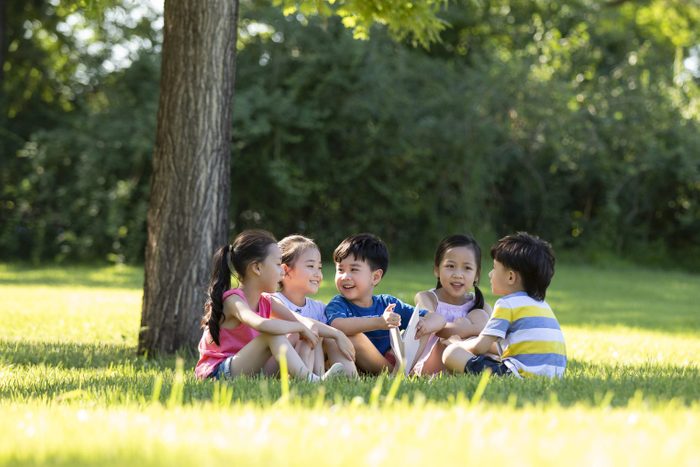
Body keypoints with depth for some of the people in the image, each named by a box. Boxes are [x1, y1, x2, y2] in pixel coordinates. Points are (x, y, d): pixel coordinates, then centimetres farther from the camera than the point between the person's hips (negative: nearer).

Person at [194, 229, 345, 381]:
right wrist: (301, 327, -23)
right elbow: (262, 325, -36)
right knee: (273, 332, -26)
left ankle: (317, 377, -24)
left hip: (251, 372, 9)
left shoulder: (265, 302, 10)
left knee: (299, 338, -1)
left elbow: (305, 323, 8)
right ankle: (308, 379, -36)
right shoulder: (233, 300, -16)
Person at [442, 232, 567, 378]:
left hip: (522, 374, -9)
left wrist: (459, 346, 18)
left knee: (451, 353, -6)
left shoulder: (507, 304, -1)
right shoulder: (542, 304, 24)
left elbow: (480, 347, -3)